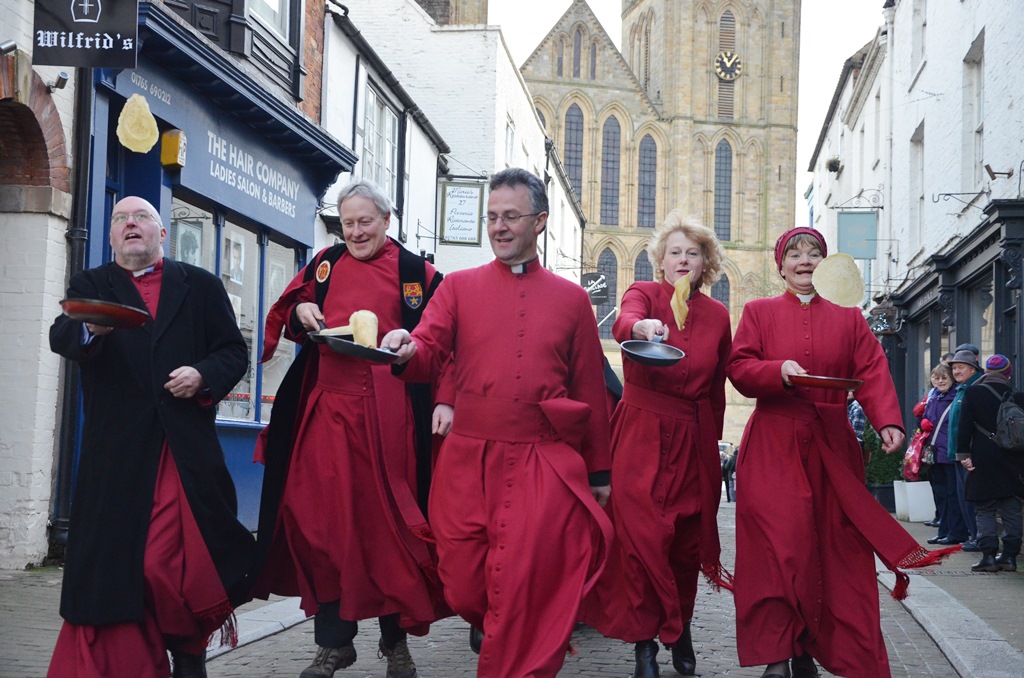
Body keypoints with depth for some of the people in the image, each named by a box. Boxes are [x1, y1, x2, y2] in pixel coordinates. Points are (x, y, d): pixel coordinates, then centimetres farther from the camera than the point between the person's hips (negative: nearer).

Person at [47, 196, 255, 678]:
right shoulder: (90, 286, 12)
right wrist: (90, 329, -31)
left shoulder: (202, 286, 15)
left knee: (186, 560, -4)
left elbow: (234, 352, 12)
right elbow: (61, 337, -7)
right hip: (117, 453, 0)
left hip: (188, 450, 0)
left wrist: (204, 376, -9)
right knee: (113, 562, -4)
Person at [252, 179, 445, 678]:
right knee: (323, 520, 0)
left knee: (386, 521, -1)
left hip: (387, 415, -3)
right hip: (327, 408, 3)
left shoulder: (415, 273, 4)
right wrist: (301, 311, 1)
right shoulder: (326, 264, 15)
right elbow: (287, 314, 22)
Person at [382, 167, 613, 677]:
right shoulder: (459, 286, 11)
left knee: (523, 594, -8)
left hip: (544, 469, -1)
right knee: (464, 592, 2)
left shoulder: (571, 299, 11)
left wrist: (599, 471, 14)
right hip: (468, 465, 1)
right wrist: (406, 351, -27)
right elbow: (430, 353, -2)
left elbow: (590, 390, 13)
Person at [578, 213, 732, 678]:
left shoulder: (717, 316, 11)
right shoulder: (644, 293, 2)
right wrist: (643, 326, -44)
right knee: (641, 533, -11)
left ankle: (680, 628, 24)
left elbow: (717, 387, 17)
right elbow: (623, 323, -22)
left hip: (694, 439, 3)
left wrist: (713, 439, 14)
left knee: (688, 537, 6)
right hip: (641, 434, -3)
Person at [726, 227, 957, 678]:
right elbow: (738, 367, 1)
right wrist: (779, 370, -19)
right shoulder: (759, 312, 10)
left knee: (836, 547, -2)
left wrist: (888, 421, -14)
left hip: (831, 446, 2)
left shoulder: (848, 317, 13)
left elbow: (872, 372, 2)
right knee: (781, 543, -11)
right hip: (775, 443, -2)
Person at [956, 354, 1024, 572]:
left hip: (984, 461, -3)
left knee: (985, 510, 2)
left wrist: (964, 454, -5)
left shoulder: (973, 392, -4)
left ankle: (989, 555, -6)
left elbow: (965, 426, -8)